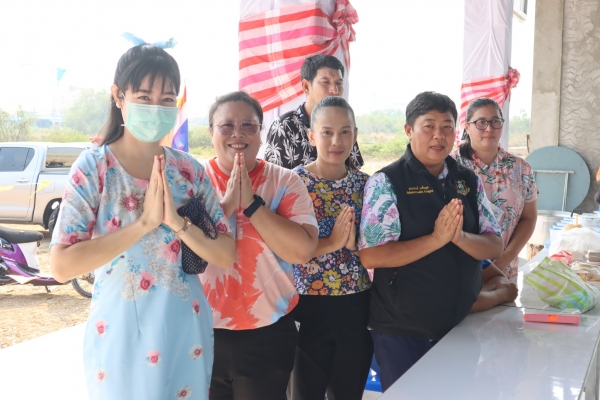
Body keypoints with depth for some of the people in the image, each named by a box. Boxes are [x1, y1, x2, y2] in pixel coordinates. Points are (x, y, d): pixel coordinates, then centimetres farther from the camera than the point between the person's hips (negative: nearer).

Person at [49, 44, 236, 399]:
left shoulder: (190, 170, -1)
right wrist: (143, 223, -24)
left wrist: (177, 222, -19)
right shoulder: (93, 167, -9)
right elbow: (61, 266, -18)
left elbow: (227, 256, -3)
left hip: (185, 330, 3)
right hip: (119, 332, -3)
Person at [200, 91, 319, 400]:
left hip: (268, 334, 0)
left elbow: (303, 251, -15)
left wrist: (251, 203, -18)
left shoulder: (285, 182, -3)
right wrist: (226, 205, -19)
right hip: (203, 332, 0)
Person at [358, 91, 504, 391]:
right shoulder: (386, 182, -12)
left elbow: (494, 246, 1)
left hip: (461, 324, 5)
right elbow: (370, 256, -20)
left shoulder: (469, 182, 5)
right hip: (401, 331, -5)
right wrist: (436, 239, -27)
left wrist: (460, 237, -20)